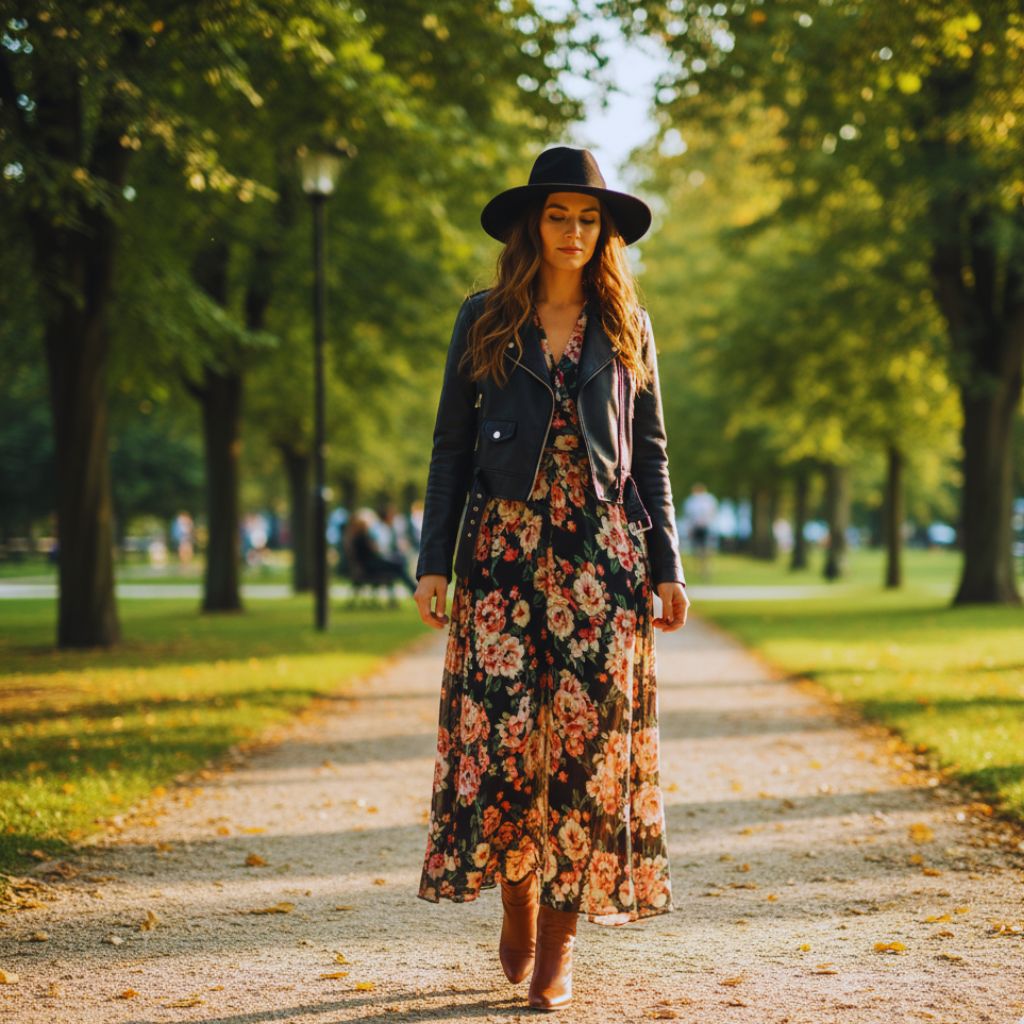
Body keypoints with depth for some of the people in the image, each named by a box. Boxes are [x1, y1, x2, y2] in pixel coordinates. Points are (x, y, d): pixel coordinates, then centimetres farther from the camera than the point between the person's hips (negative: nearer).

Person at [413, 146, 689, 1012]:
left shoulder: (626, 326, 10)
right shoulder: (484, 321, 7)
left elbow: (651, 452, 11)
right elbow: (450, 446, 7)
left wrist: (668, 567, 5)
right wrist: (434, 561, -1)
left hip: (602, 551, 1)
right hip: (504, 549, -1)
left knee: (591, 738, -4)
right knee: (501, 730, -7)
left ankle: (560, 943, 6)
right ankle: (517, 902, 18)